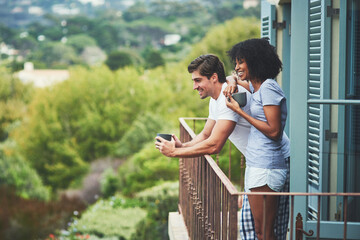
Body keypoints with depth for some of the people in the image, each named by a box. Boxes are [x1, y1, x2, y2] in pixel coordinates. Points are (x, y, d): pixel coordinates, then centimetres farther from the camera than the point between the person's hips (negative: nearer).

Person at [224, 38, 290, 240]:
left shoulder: (268, 89, -12)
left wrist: (240, 111, -13)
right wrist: (233, 83, 13)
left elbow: (273, 131, -19)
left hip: (266, 166, -10)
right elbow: (239, 78, 39)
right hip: (258, 162, 10)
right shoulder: (256, 86, 16)